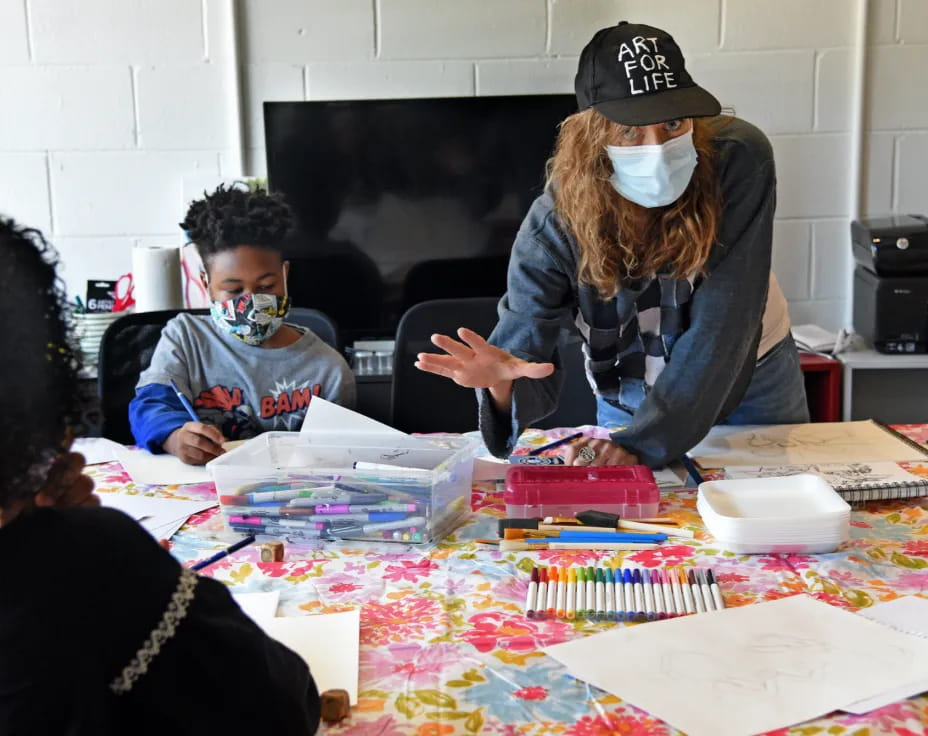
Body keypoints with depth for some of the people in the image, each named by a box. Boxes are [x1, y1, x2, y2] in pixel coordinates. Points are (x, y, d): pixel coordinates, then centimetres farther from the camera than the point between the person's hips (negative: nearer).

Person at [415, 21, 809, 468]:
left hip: (752, 382, 1)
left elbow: (720, 325, -34)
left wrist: (643, 443, -40)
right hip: (627, 406, 0)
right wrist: (503, 384, -52)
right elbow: (527, 357, -28)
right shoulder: (554, 224, -28)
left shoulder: (739, 160, -31)